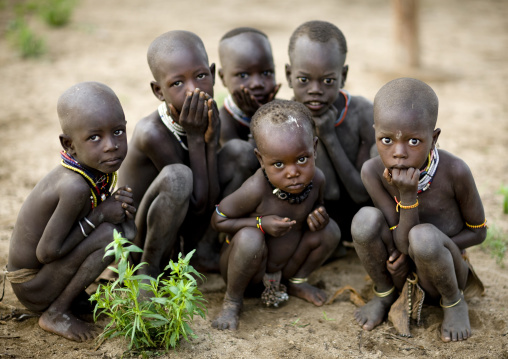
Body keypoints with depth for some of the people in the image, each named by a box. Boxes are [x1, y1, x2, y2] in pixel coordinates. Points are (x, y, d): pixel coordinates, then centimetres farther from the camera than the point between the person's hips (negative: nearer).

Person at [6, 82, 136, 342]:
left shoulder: (100, 169, -7)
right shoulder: (74, 186, -32)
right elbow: (46, 252, -28)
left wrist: (118, 205, -15)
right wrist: (99, 215, -24)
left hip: (47, 270, 8)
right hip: (31, 286, -8)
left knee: (126, 229, 1)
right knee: (108, 235, -24)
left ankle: (72, 296, 10)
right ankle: (55, 314, -10)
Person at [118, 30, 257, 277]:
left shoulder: (204, 118, -8)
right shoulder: (152, 133, -29)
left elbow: (211, 201, -10)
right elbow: (199, 204, -23)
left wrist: (211, 140, -20)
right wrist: (195, 138, -24)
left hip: (187, 227, 7)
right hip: (140, 243, -7)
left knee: (240, 151, -5)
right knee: (176, 176, -37)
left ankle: (200, 249, 8)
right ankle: (149, 271, -13)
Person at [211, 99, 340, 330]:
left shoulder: (316, 180, -17)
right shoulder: (257, 190, -32)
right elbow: (218, 220, -20)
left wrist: (319, 217, -18)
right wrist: (261, 223, -32)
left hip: (285, 264, 6)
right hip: (247, 269, -5)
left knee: (330, 230, -10)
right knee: (249, 238, -37)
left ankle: (297, 282, 14)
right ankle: (232, 301, -12)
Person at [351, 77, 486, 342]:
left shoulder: (454, 171, -22)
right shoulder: (373, 172, -17)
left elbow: (478, 232, -7)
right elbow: (401, 245, -19)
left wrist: (424, 248, -18)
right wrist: (407, 196, -34)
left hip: (440, 272, -2)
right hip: (402, 272, 2)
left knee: (423, 235, -35)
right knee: (365, 218, -26)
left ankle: (454, 303, -3)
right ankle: (384, 294, 4)